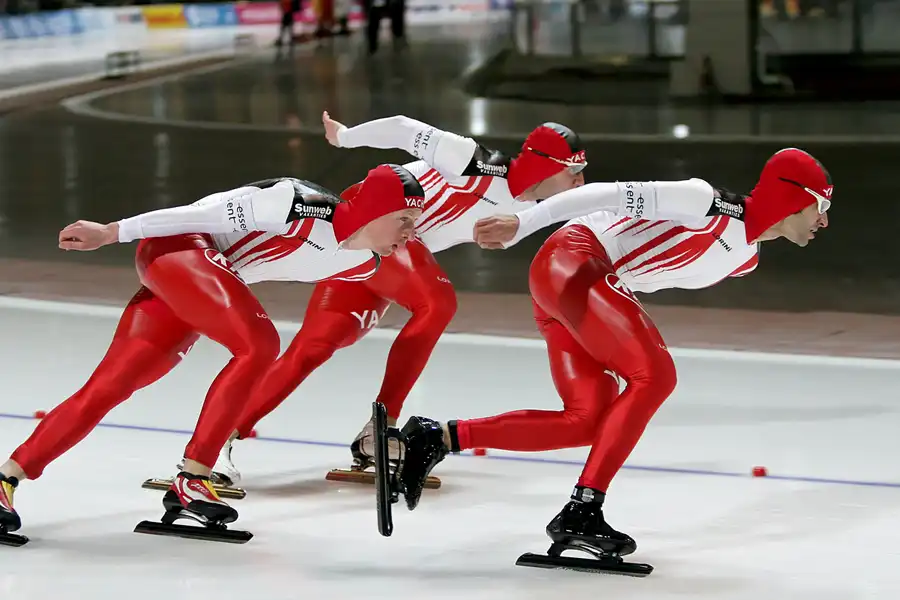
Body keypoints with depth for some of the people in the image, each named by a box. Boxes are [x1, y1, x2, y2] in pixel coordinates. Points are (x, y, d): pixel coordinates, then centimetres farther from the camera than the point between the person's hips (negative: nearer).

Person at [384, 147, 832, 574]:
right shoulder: (710, 204, -15)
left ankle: (438, 438, 7)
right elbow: (615, 195, -19)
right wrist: (519, 226, -22)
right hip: (571, 263, -10)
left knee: (589, 421, 1)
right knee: (654, 374, -21)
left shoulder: (746, 258, 12)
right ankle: (582, 510, -23)